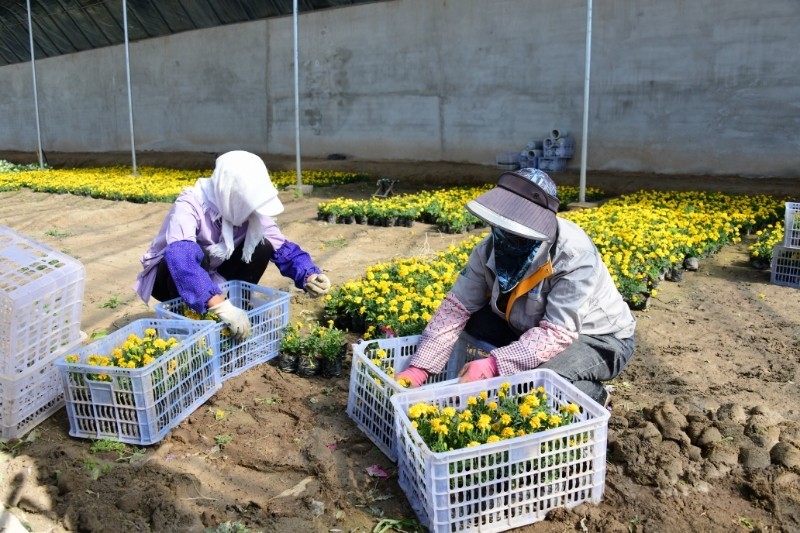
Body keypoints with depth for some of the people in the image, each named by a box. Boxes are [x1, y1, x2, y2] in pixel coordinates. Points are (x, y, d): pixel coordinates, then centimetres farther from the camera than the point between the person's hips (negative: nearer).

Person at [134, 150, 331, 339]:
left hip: (210, 277, 5)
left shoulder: (244, 207, -17)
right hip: (169, 275, -4)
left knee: (262, 246, -18)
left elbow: (282, 248, -15)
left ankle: (236, 307, -5)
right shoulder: (190, 206, -33)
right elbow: (180, 257, -50)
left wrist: (308, 276, -35)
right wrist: (221, 305, -62)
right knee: (193, 254, -38)